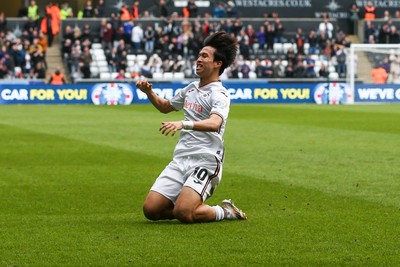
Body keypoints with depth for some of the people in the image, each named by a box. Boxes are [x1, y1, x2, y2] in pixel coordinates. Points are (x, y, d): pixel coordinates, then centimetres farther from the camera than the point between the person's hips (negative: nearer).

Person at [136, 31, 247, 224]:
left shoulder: (219, 94, -9)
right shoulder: (191, 88, 16)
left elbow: (214, 123, -30)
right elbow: (165, 107, 34)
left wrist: (184, 124, -46)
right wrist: (149, 92, 14)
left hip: (206, 162, -7)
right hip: (180, 159, 7)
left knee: (183, 213, -24)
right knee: (151, 209, -6)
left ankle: (225, 212, 3)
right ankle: (194, 206, 18)